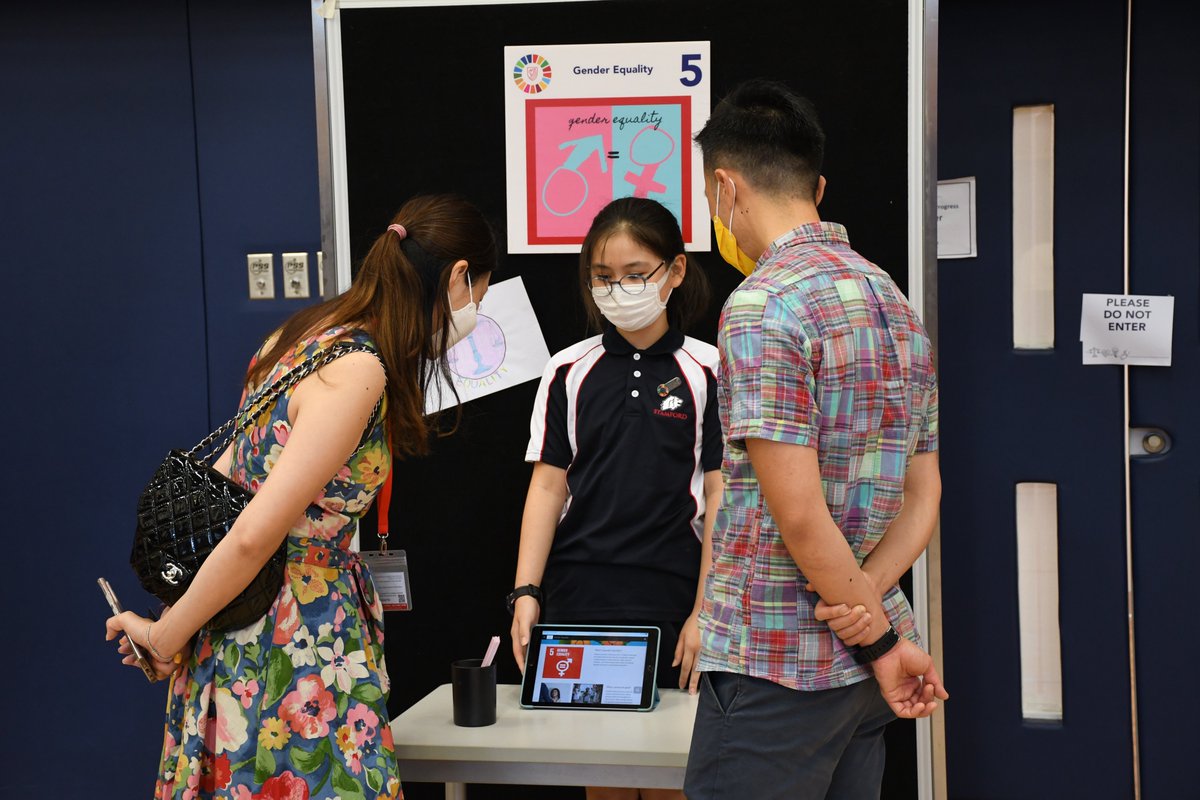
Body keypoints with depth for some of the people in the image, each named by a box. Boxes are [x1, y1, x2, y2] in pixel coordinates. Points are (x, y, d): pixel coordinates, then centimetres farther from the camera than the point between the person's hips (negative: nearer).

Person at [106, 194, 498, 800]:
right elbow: (255, 536, -24)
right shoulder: (357, 370, -21)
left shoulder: (305, 335, 8)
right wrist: (166, 637, -12)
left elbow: (226, 474, 10)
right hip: (295, 640, -9)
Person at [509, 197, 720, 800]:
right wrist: (526, 593, -5)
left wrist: (705, 612, -7)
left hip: (669, 603, -2)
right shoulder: (568, 372, 6)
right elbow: (548, 485, 4)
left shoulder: (707, 371, -1)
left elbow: (719, 496, -2)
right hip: (579, 602, 2)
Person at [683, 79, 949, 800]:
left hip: (776, 667, -8)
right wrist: (868, 600, -4)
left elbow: (798, 512, -21)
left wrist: (884, 636, -10)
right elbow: (925, 496, 11)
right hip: (862, 671, 8)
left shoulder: (761, 306, -15)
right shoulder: (895, 301, 12)